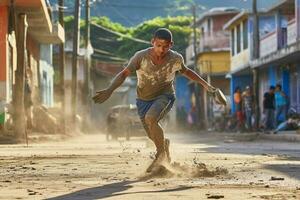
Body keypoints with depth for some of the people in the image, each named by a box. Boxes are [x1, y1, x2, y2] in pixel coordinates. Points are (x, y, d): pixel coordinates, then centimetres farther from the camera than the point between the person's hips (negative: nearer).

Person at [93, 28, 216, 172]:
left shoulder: (176, 59, -14)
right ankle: (164, 144, 51)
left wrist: (205, 84, 8)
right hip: (144, 99, 2)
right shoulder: (141, 57, -21)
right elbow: (124, 74, -22)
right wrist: (109, 90, -37)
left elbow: (186, 71, 8)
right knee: (153, 136, 12)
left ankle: (161, 153, -14)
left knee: (150, 118, -33)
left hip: (164, 97, -2)